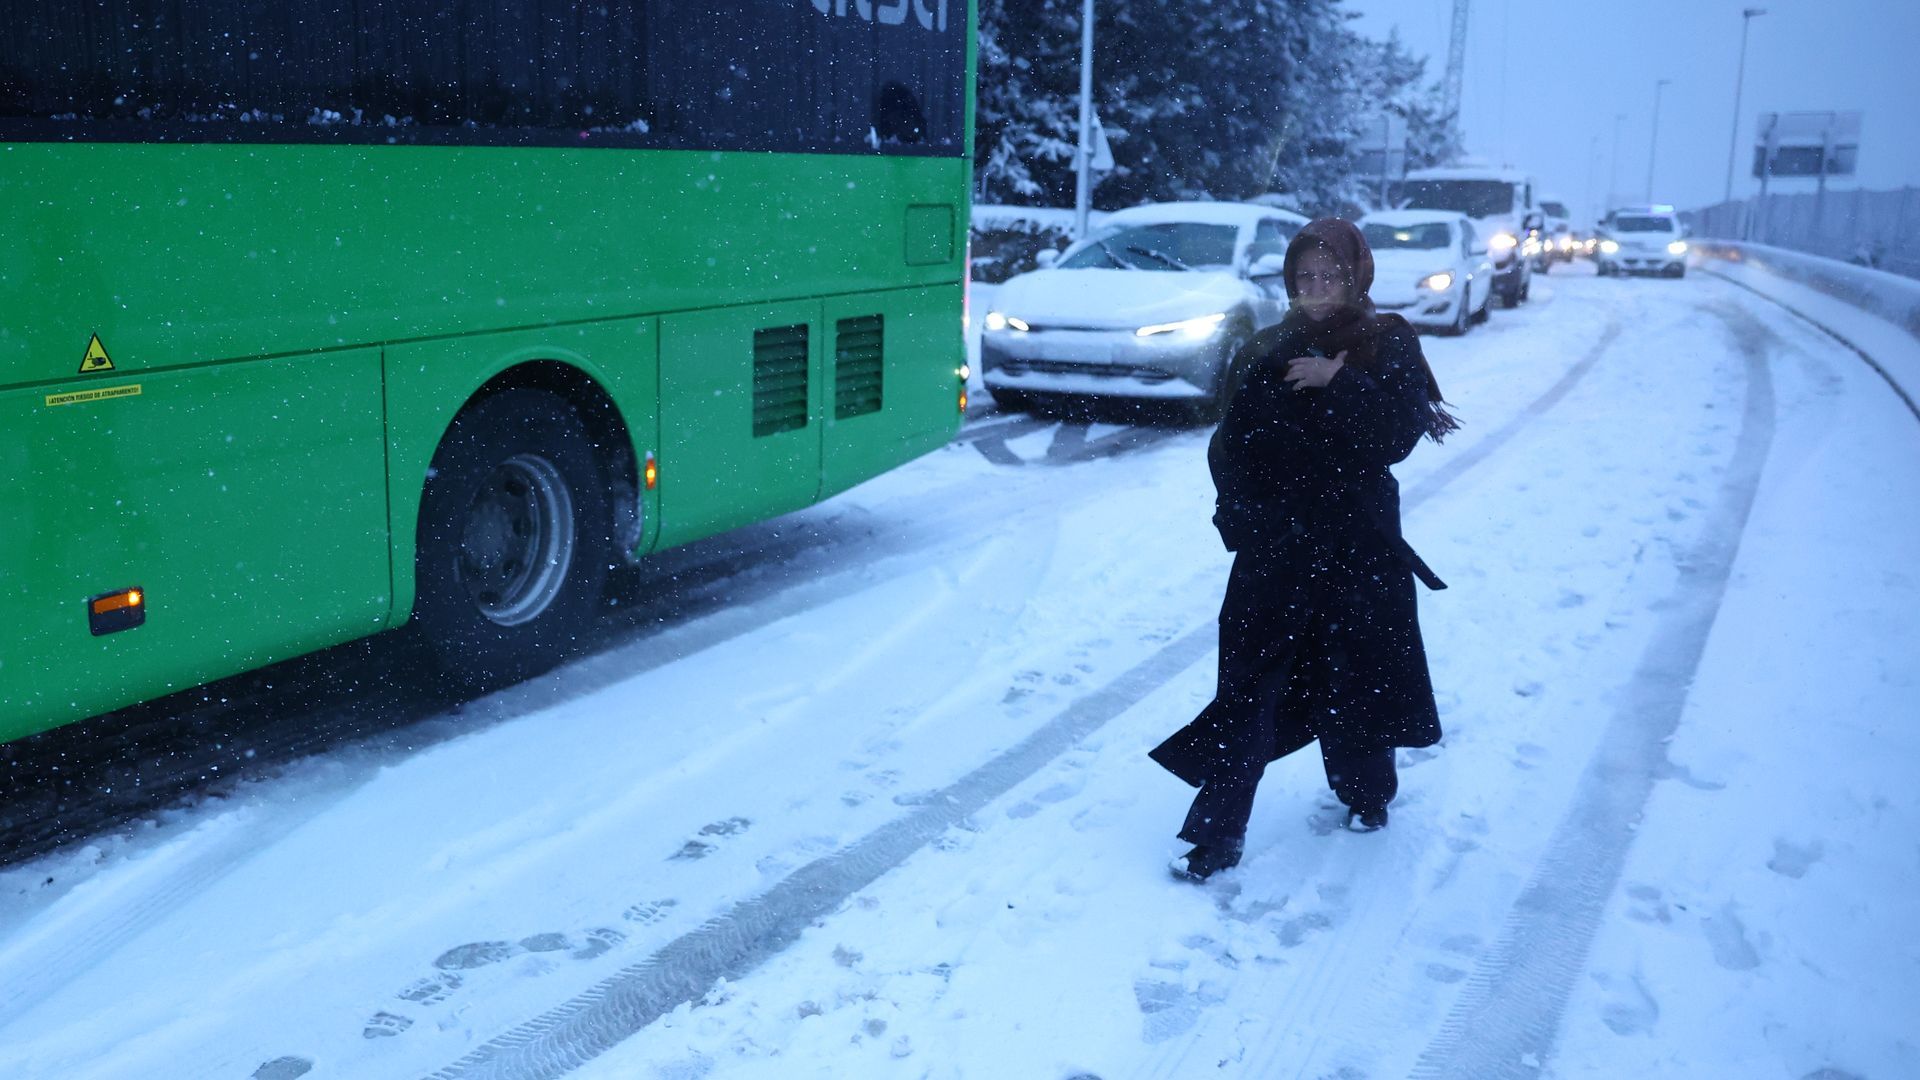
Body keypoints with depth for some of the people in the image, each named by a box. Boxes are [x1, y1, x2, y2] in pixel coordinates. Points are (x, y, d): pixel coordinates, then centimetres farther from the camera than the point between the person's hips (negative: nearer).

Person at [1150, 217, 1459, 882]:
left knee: (1354, 676, 11)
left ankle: (1365, 793, 38)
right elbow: (1231, 446, 4)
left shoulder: (1390, 347, 1)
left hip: (1358, 550, -1)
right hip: (1273, 549, 1)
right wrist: (1244, 515, -7)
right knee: (1251, 684, -2)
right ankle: (1217, 834, 0)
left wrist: (1335, 384, -20)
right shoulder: (1268, 352, 6)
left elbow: (1396, 436, -13)